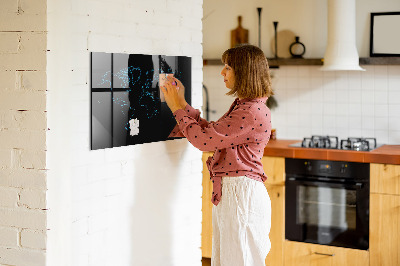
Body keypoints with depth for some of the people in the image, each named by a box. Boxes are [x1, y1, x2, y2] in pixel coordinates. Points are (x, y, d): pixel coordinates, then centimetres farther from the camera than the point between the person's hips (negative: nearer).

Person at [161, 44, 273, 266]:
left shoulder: (253, 112, -20)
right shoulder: (242, 105, 14)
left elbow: (204, 139, -19)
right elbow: (210, 131, 17)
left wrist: (177, 108, -7)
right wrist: (182, 103, 15)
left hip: (241, 194, -10)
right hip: (228, 192, 10)